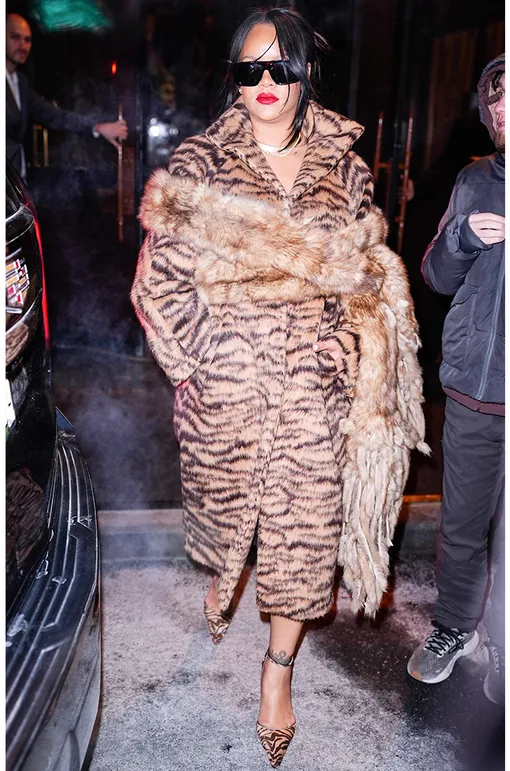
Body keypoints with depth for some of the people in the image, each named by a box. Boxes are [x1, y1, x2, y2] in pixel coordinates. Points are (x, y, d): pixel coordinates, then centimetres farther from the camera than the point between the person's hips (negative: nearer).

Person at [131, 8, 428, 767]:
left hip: (313, 390, 1)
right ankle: (222, 577, 57)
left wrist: (357, 354, -4)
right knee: (224, 498, 20)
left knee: (303, 530, 7)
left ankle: (278, 669, 30)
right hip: (225, 385, 0)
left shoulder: (344, 167, 3)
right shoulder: (198, 162, -3)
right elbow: (162, 277, -5)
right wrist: (199, 362, -8)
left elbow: (368, 277, 9)